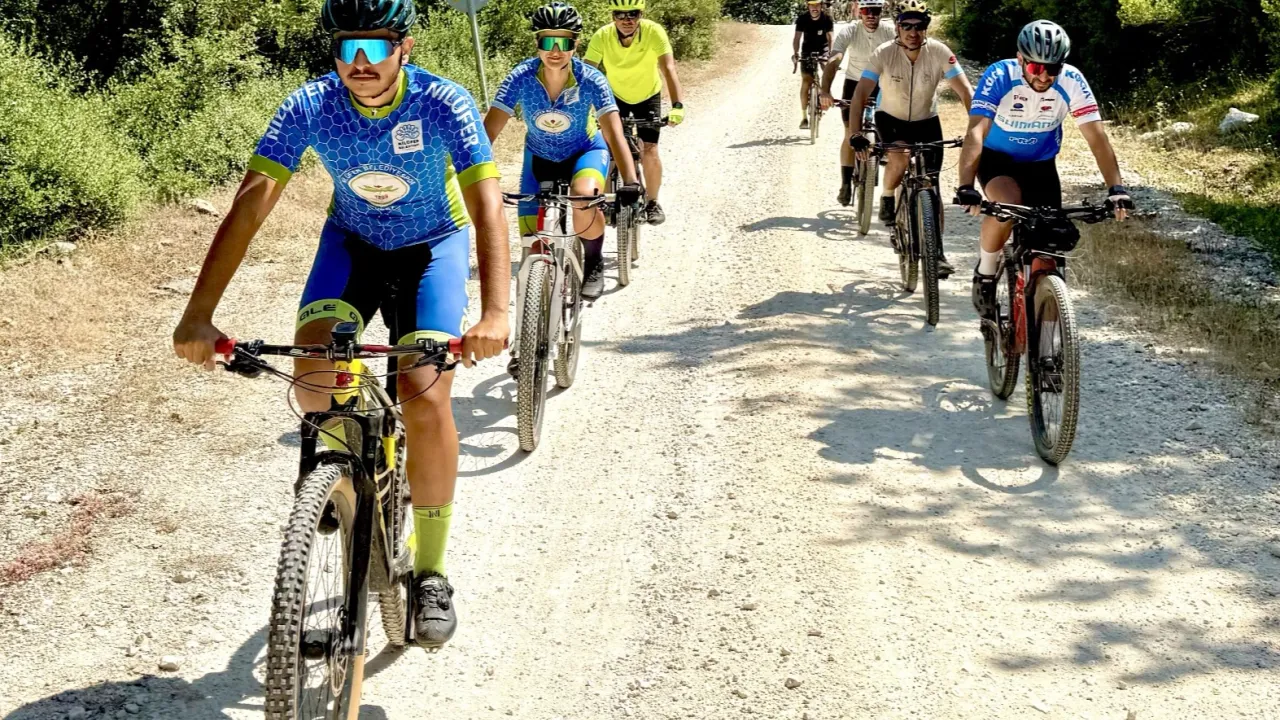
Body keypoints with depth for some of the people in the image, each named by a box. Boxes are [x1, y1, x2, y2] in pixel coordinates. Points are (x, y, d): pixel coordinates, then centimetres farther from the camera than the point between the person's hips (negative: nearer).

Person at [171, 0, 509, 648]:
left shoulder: (443, 104, -27)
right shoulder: (308, 108, -22)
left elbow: (487, 205, -36)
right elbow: (250, 205, -28)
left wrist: (495, 313, -52)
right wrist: (198, 315, -38)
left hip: (433, 246, -2)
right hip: (352, 241, 2)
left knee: (425, 398, -21)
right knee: (312, 377, -24)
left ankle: (430, 570, -3)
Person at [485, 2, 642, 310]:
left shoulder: (591, 80, -26)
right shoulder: (521, 78, -24)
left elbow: (614, 133, -33)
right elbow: (490, 129, -27)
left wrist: (630, 181, -47)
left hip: (585, 152, -2)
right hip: (540, 158, 2)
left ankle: (594, 264, -6)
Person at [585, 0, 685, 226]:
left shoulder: (654, 32, -31)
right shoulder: (602, 37, -28)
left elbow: (668, 69, -39)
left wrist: (677, 105, -52)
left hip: (648, 96, -1)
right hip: (616, 97, 1)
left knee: (649, 151, -11)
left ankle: (652, 203, 10)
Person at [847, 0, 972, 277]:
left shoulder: (939, 52, -22)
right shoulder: (884, 54, -24)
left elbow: (966, 92, -24)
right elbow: (861, 94, -28)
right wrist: (855, 133, -41)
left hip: (926, 120, 1)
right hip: (890, 118, -1)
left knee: (931, 186, -6)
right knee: (900, 157, -31)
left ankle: (937, 251, 3)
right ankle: (887, 198, 1)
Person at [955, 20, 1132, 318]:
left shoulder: (1071, 82, -22)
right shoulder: (999, 76, -28)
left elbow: (1097, 137, -24)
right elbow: (976, 132, -38)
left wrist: (1116, 188, -36)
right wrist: (966, 187, -52)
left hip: (1041, 164, 3)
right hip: (997, 158, -3)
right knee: (1008, 203, -33)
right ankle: (985, 272, -9)